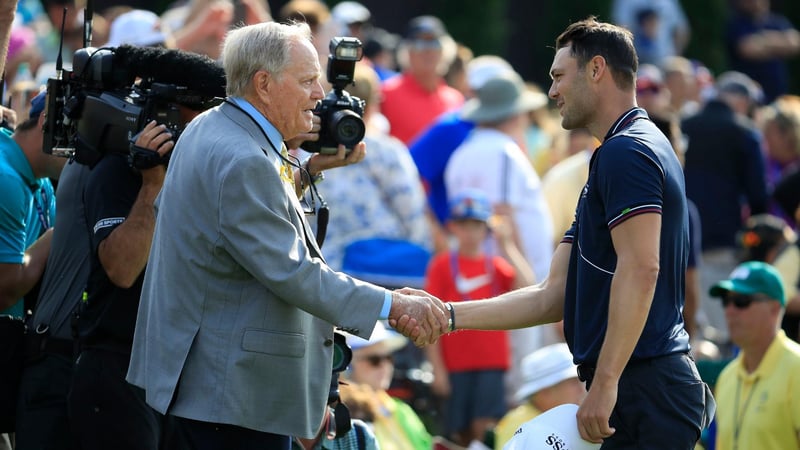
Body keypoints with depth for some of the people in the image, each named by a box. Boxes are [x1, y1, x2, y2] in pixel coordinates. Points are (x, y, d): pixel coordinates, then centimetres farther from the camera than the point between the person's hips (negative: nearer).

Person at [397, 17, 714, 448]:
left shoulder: (625, 152, -10)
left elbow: (640, 269, -23)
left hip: (646, 391, -10)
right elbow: (554, 295, 20)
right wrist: (448, 315, 15)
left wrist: (605, 383, -25)